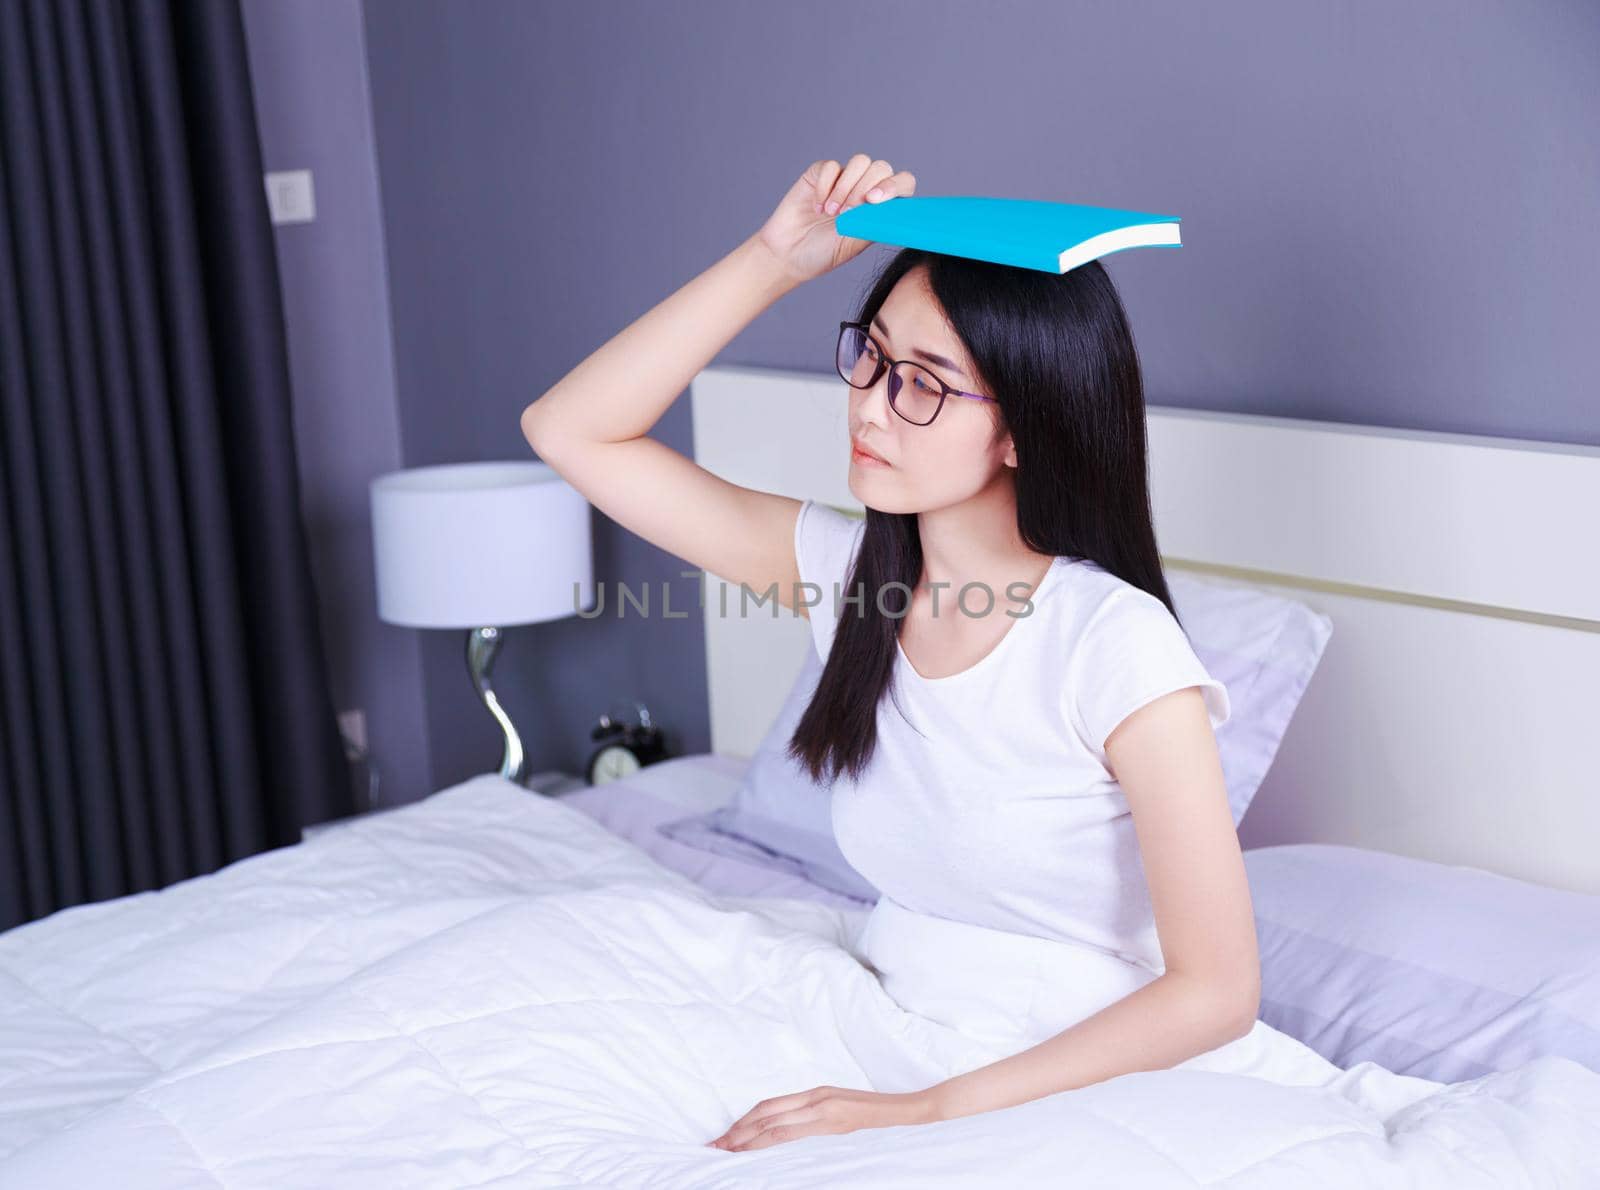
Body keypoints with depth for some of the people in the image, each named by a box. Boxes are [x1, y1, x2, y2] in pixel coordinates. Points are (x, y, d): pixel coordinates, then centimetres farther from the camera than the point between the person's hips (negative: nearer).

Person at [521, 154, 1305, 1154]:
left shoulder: (1116, 647, -21)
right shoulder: (844, 568, -3)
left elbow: (1215, 991, -19)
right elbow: (571, 433, -2)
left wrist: (928, 1112, -23)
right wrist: (777, 258, -12)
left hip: (1084, 1080, -6)